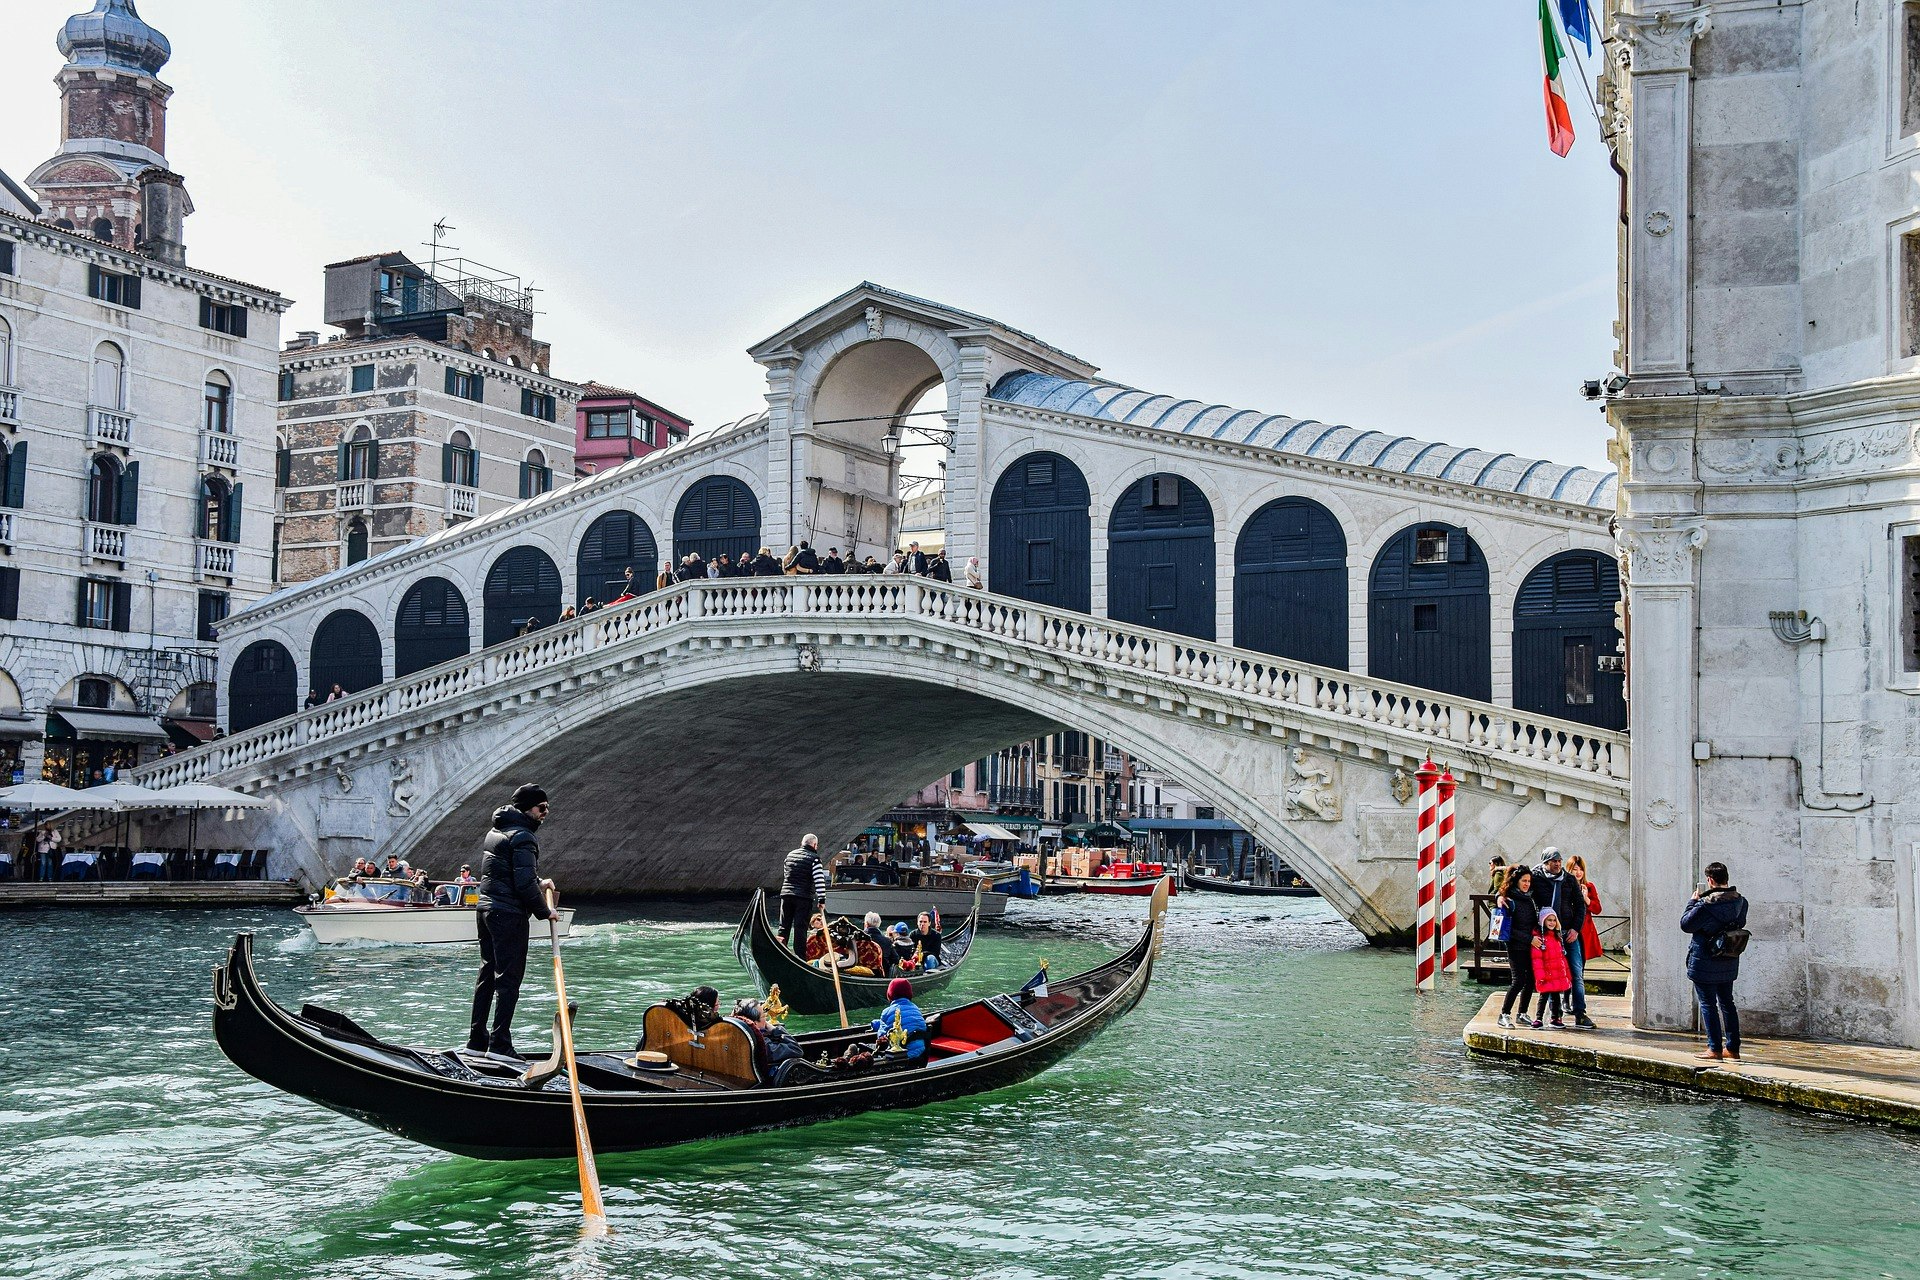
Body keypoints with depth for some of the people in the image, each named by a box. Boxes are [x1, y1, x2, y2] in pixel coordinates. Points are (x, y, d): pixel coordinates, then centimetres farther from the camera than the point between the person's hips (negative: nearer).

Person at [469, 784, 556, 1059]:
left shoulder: (495, 831, 16)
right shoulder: (522, 837, -15)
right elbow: (524, 884, -21)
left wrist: (538, 882, 15)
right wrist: (544, 911, -8)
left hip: (485, 910, 10)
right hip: (509, 914, -10)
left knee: (487, 974, 15)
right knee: (509, 978, -6)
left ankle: (477, 1039, 20)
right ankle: (499, 1044, -6)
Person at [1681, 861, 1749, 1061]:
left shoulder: (1707, 904, -22)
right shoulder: (1740, 901, 0)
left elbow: (1685, 924, -14)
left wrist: (1693, 901, -2)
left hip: (1705, 963, -7)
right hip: (1729, 963, 7)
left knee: (1708, 1004, 1)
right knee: (1727, 1002, 16)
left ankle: (1715, 1049, 2)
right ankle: (1733, 1048, 19)